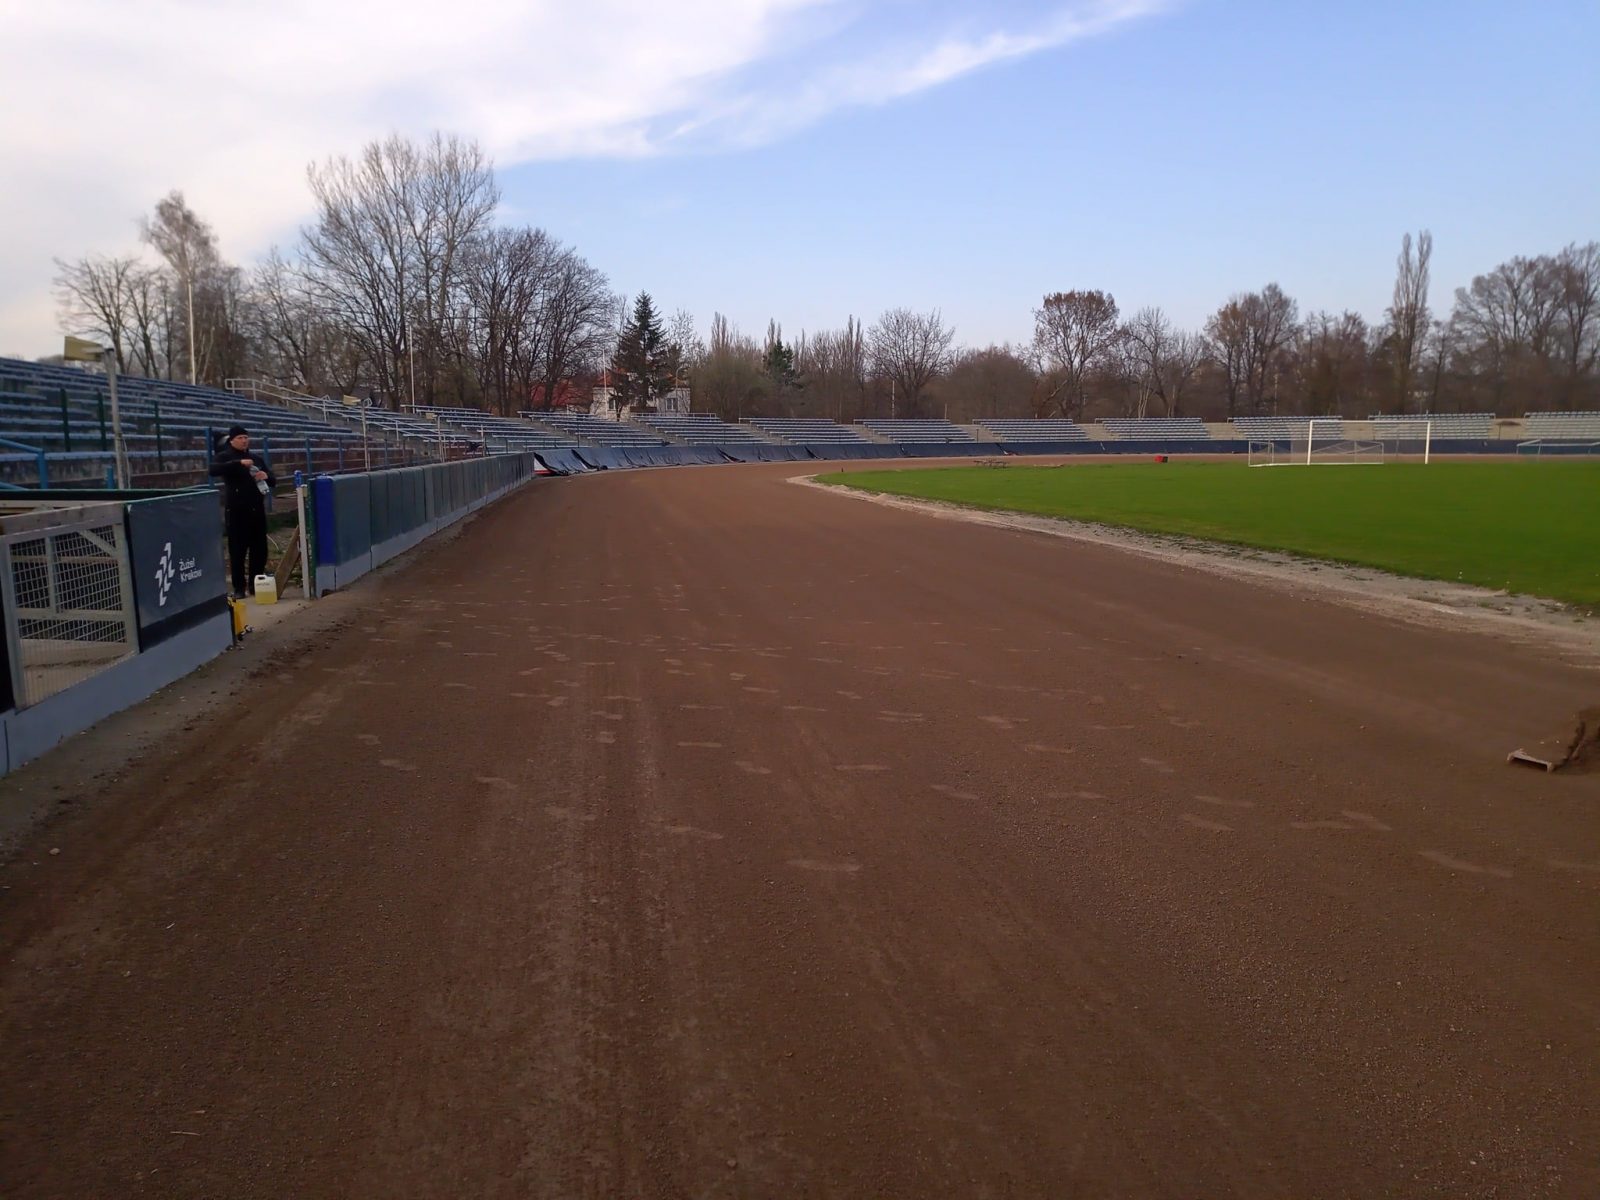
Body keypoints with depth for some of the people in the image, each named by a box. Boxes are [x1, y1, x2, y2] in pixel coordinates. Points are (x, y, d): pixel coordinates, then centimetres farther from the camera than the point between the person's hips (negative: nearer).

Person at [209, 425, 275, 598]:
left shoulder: (256, 459, 17)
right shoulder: (224, 456, 2)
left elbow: (272, 480, 18)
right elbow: (213, 470, -19)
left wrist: (266, 476, -7)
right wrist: (239, 463, -28)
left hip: (257, 509, 5)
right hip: (236, 510, -5)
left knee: (259, 549, 6)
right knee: (238, 550, -3)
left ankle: (256, 584, 17)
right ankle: (239, 587, 3)